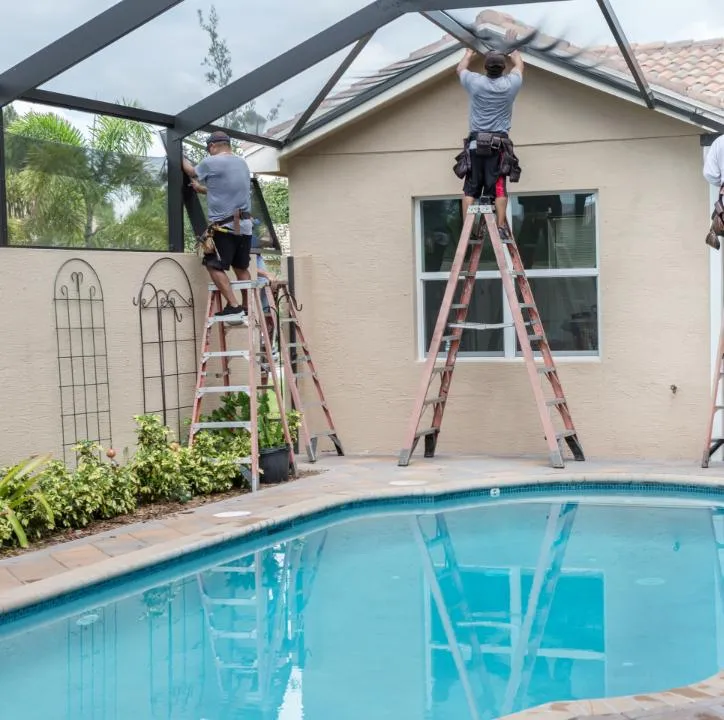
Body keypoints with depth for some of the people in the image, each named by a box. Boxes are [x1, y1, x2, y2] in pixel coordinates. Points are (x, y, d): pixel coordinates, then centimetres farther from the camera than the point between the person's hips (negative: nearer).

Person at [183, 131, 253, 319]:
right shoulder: (243, 164, 15)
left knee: (215, 266, -2)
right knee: (241, 268, 15)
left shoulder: (211, 162, -7)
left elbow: (192, 172, 14)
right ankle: (246, 307, 15)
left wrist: (182, 159, 35)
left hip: (224, 226, -7)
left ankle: (233, 306, -12)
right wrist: (201, 189, 39)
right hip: (245, 225, 7)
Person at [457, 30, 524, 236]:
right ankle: (501, 227, -11)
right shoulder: (511, 84, 1)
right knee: (498, 188, -4)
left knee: (470, 188, 1)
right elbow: (519, 65, 24)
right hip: (498, 144, -1)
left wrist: (469, 54, 41)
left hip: (476, 143, 1)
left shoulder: (475, 82, 0)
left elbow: (460, 69, 23)